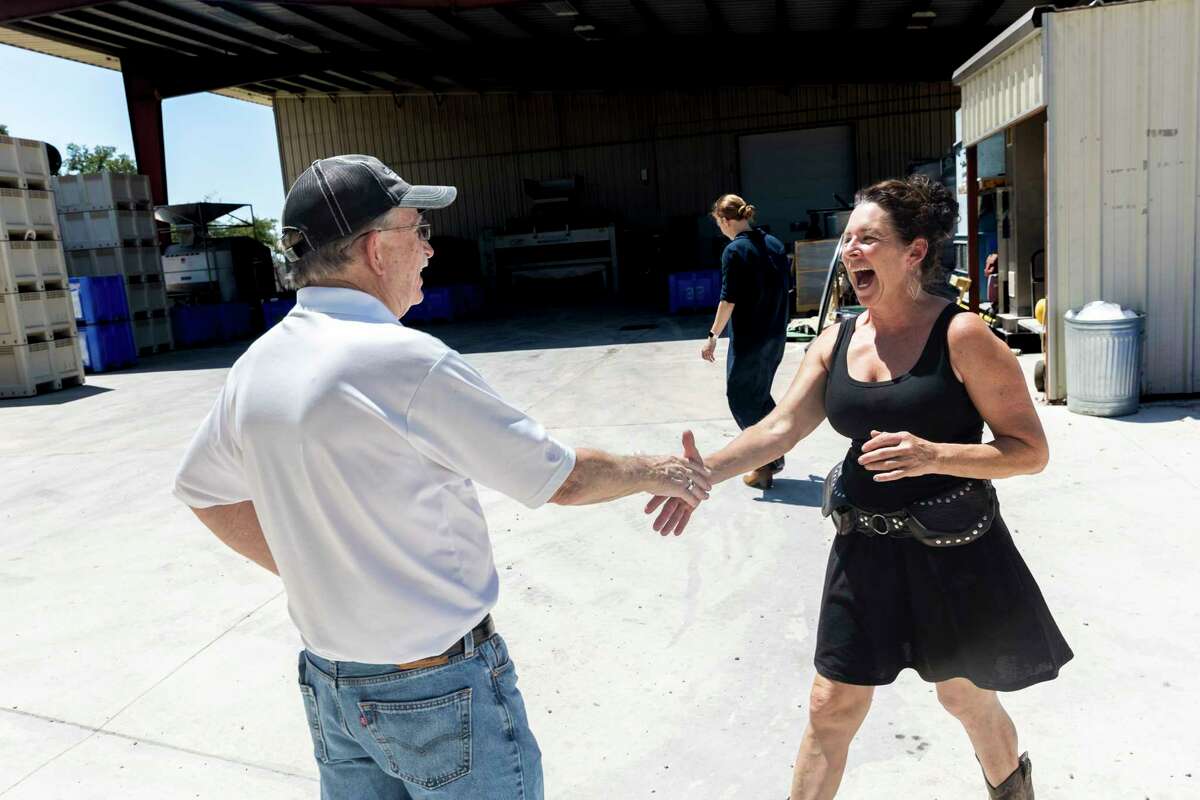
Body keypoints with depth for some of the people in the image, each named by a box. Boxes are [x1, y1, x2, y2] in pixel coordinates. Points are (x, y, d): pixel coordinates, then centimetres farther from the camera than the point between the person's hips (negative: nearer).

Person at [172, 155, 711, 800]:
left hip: (329, 683, 7)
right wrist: (654, 472, 1)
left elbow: (202, 490, 14)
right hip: (439, 694, -6)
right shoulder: (407, 363, -24)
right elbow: (560, 479, -16)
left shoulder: (255, 366, -2)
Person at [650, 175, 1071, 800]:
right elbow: (781, 427, -8)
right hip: (866, 551, 3)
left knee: (967, 700, 21)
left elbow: (1031, 450, -13)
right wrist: (707, 471, -24)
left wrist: (933, 455, -29)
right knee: (831, 710, 8)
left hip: (954, 556, -3)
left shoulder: (962, 336, -14)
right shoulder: (836, 342, 1)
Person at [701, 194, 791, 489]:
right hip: (776, 336, 8)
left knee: (741, 399, 6)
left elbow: (728, 299, -17)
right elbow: (786, 285, 12)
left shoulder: (734, 251, -15)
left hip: (749, 339, -7)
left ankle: (765, 465, 8)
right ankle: (774, 456, 23)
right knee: (760, 395, 20)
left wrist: (713, 337, -9)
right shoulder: (774, 244, 6)